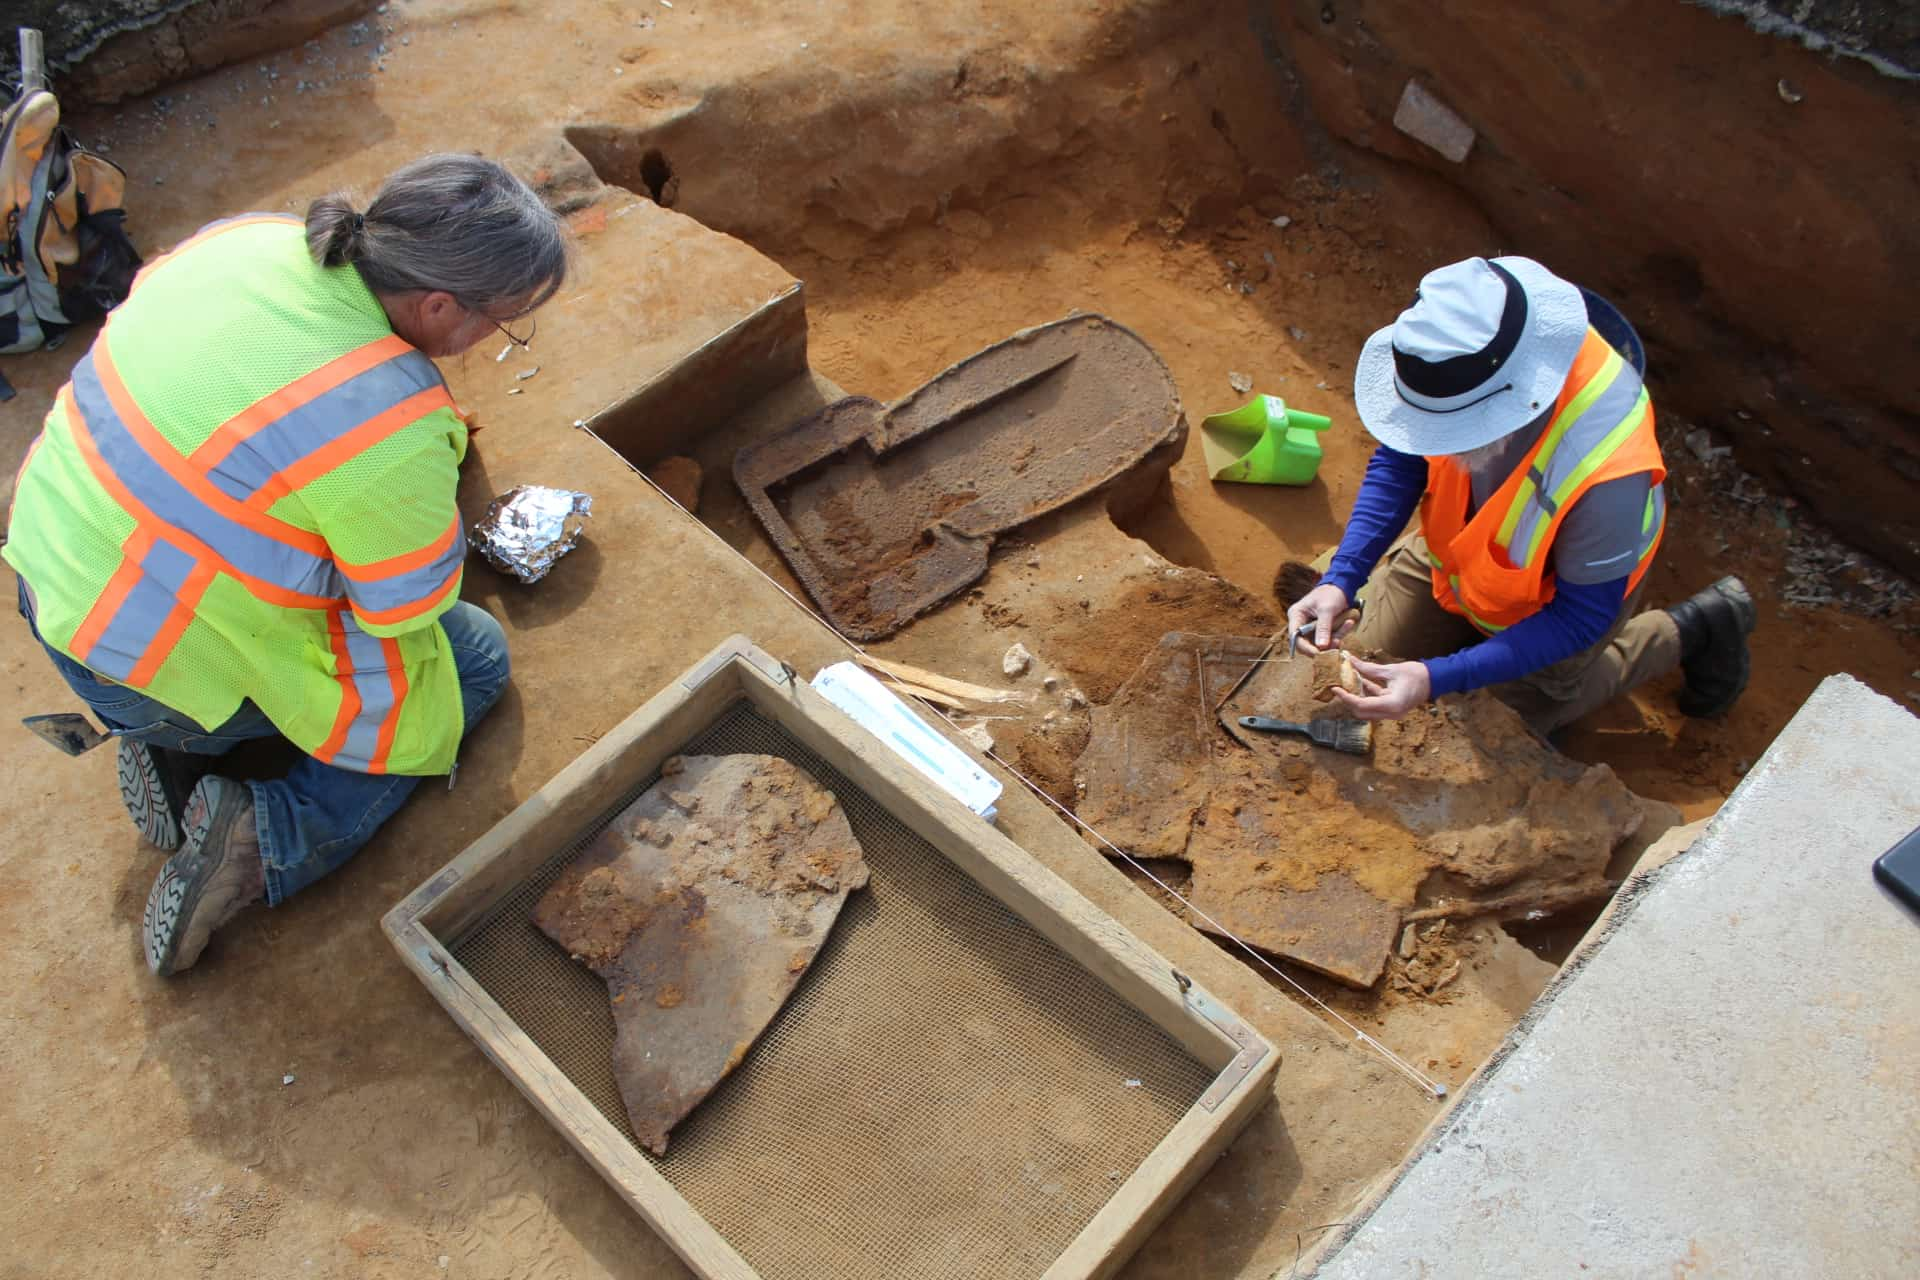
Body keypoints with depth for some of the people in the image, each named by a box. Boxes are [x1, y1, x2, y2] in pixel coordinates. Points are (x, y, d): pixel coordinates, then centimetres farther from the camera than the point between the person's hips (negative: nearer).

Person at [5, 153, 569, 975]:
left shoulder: (251, 235, -9)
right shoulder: (390, 430, -32)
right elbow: (409, 607, -16)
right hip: (165, 662, -8)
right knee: (476, 658, 8)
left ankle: (168, 742, 14)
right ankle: (268, 841, -4)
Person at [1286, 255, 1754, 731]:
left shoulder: (1607, 471, -45)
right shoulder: (1461, 356, -33)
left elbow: (1580, 617, -30)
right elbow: (1399, 460, -14)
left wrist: (1438, 679, -38)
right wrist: (1340, 580, -25)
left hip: (1556, 593, -4)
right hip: (1457, 544, 4)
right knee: (1370, 657, 15)